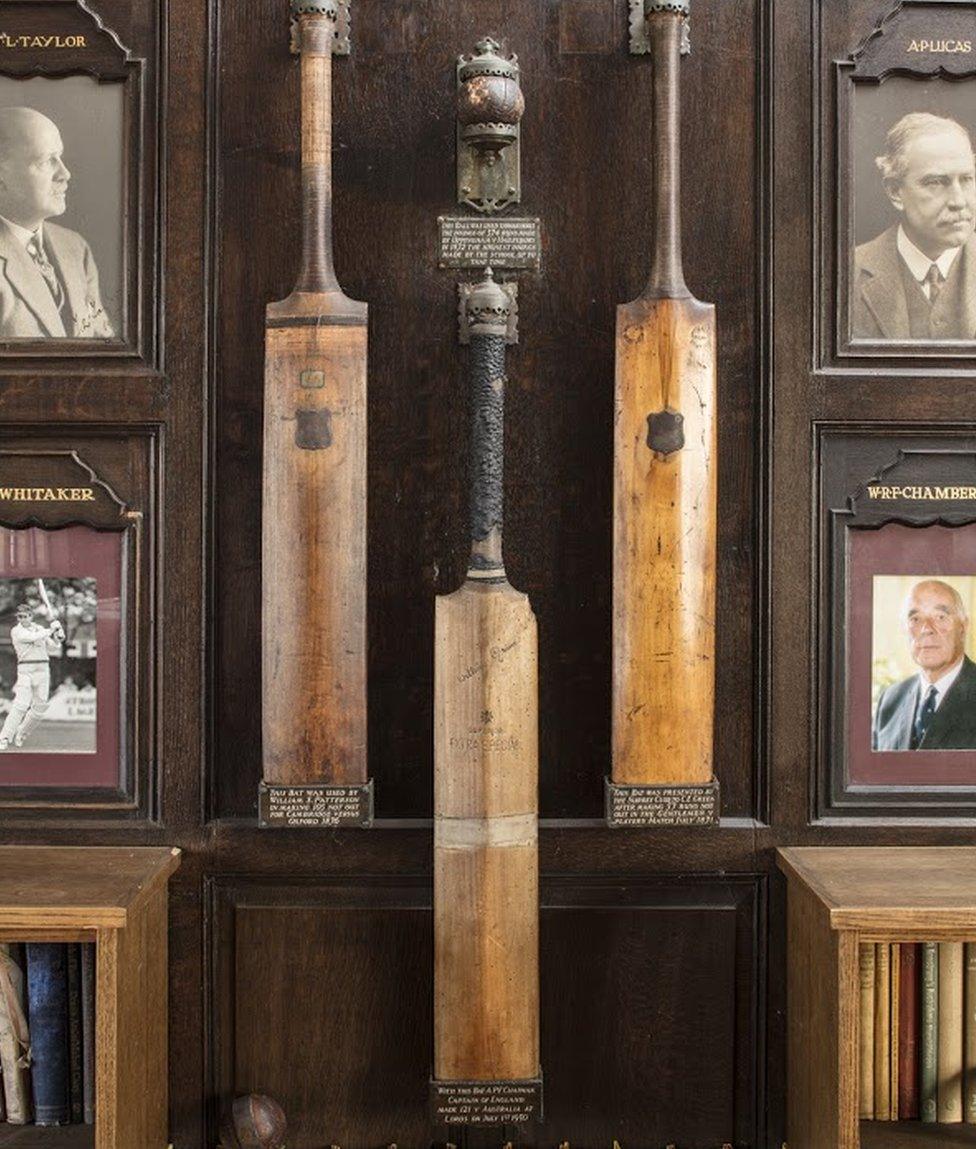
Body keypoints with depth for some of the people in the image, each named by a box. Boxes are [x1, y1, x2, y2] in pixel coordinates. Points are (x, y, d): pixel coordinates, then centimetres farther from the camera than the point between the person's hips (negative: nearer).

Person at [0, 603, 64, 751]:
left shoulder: (40, 629, 15)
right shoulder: (16, 631, 0)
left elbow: (53, 650, 18)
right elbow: (33, 637, -18)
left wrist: (58, 639, 0)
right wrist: (50, 630, -8)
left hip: (43, 668, 5)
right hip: (25, 669, -5)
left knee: (41, 704, 2)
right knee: (21, 704, -17)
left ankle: (21, 733, 21)